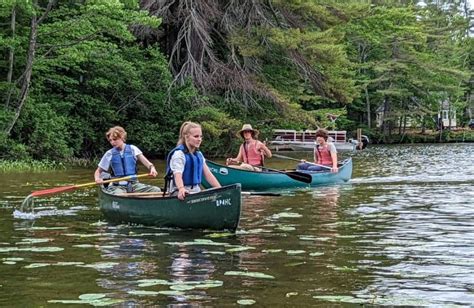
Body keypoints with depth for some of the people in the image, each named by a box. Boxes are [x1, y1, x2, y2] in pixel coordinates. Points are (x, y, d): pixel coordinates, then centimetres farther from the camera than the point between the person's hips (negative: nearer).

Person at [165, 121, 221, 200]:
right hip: (183, 193, -8)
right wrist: (181, 189, -44)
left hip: (196, 191, 8)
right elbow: (177, 175, -25)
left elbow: (208, 174, 14)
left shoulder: (199, 154, 15)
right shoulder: (179, 154, -11)